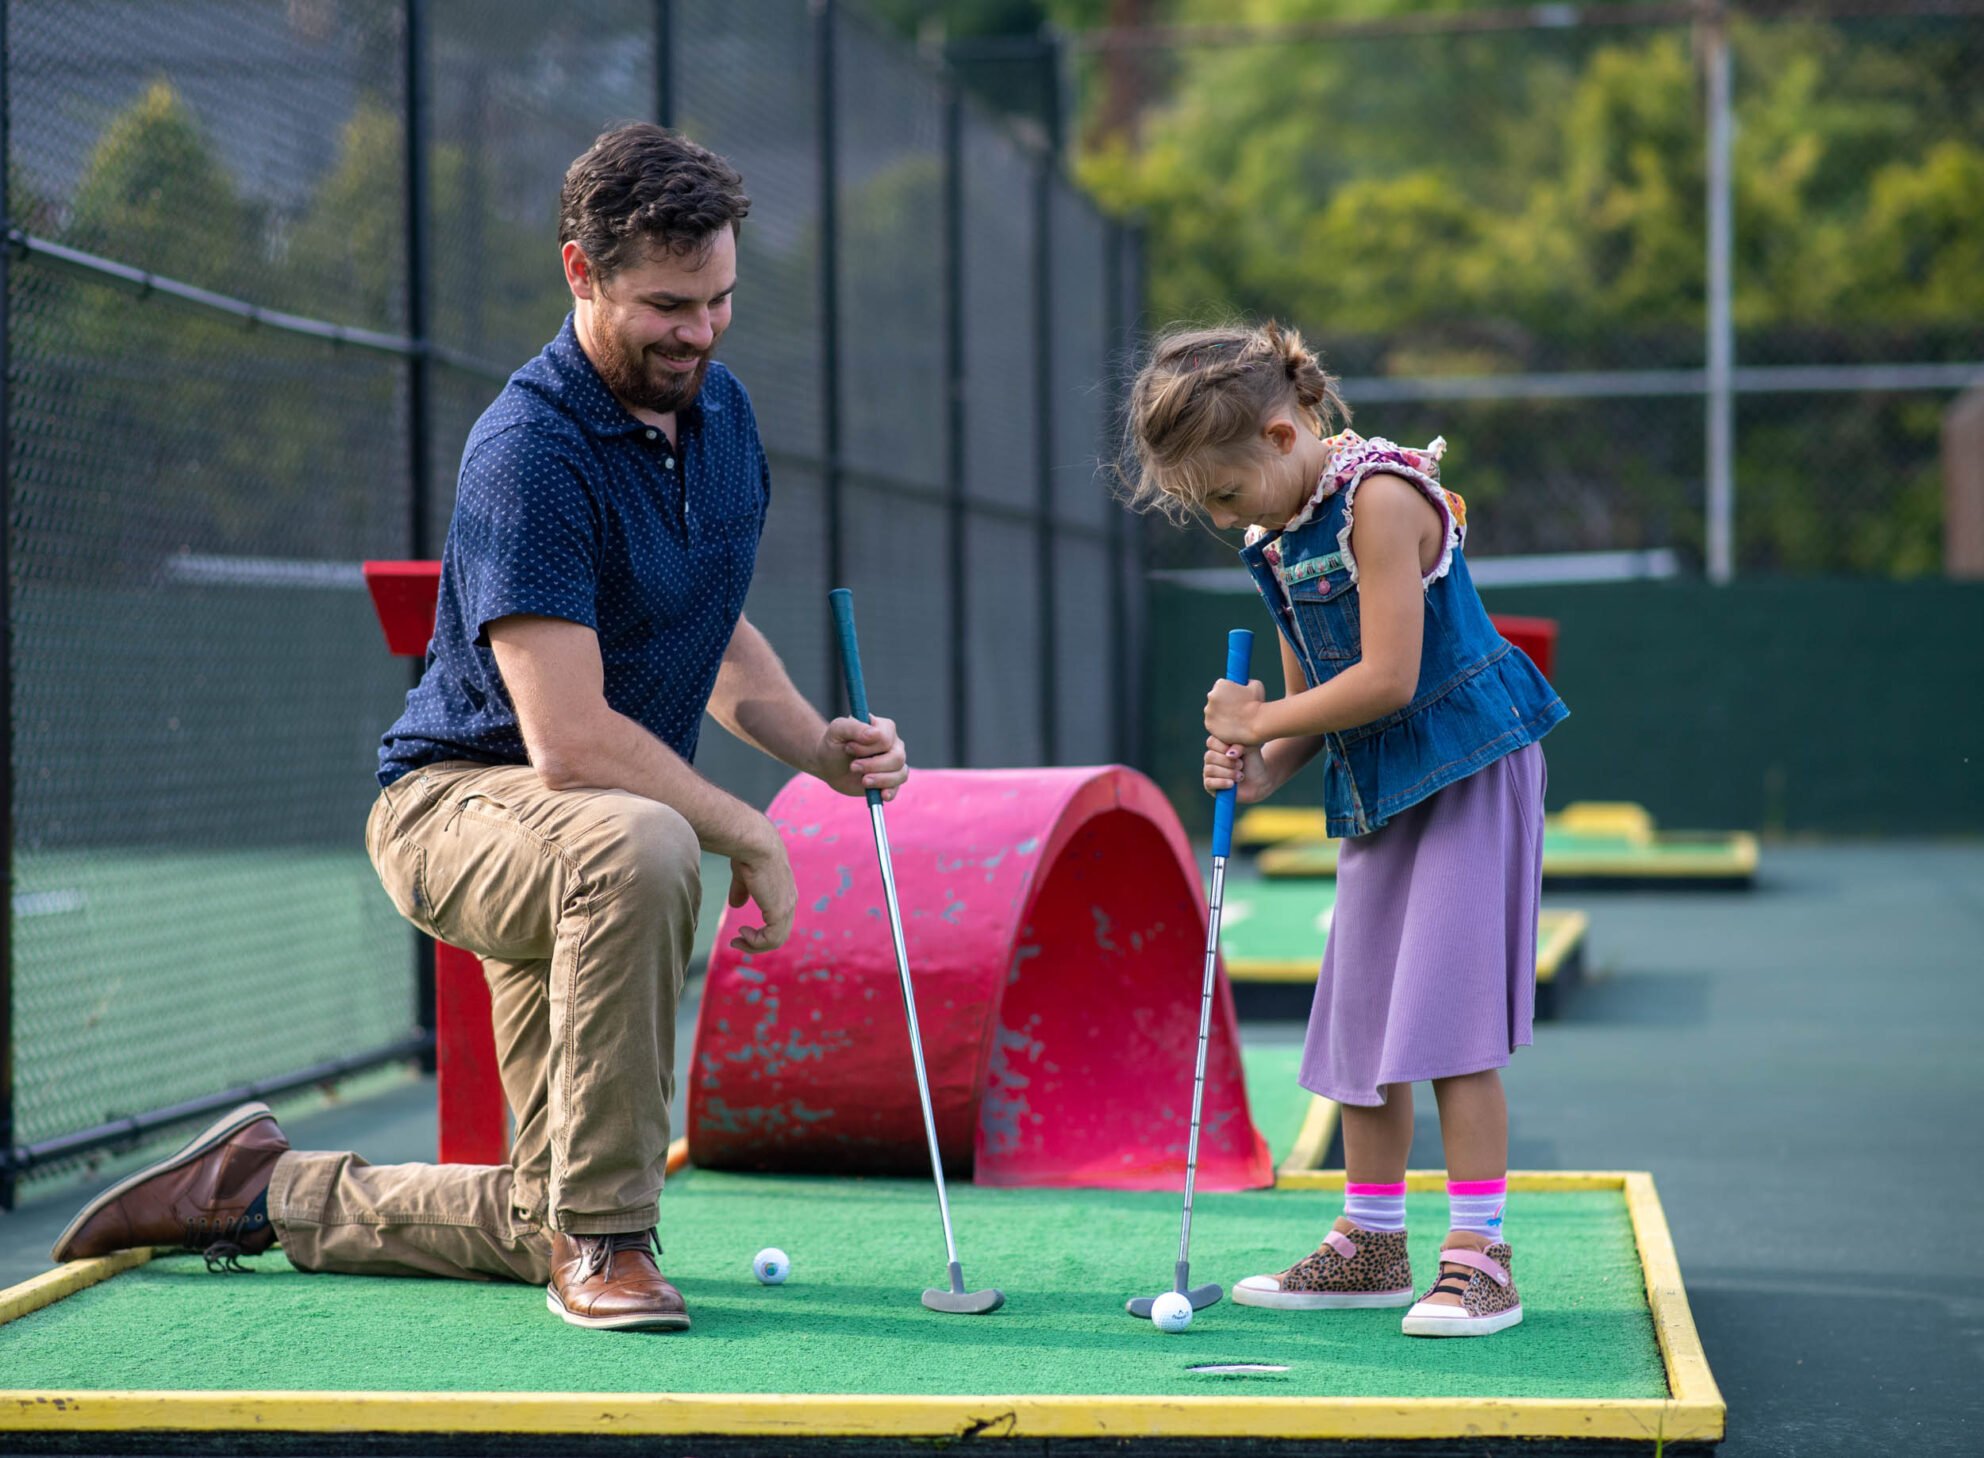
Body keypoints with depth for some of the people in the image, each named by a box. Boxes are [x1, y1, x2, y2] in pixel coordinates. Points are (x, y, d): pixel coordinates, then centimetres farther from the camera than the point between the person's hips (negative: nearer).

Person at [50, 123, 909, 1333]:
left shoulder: (722, 406, 3)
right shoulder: (530, 451, -24)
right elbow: (571, 742, -31)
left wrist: (823, 747, 0)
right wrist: (751, 837, -22)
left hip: (584, 851, 8)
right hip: (461, 803, -8)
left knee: (544, 1230, 8)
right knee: (641, 849, -44)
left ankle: (264, 1193, 28)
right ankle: (600, 1236, -29)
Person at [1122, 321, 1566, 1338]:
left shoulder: (1380, 497, -18)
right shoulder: (1275, 540, 9)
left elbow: (1388, 679, -23)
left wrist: (1261, 722, -12)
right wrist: (1257, 770, -7)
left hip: (1464, 767, -9)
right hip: (1375, 792, 9)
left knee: (1448, 1008, -12)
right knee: (1361, 1015, 10)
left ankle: (1479, 1254, -8)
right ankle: (1371, 1245, 20)